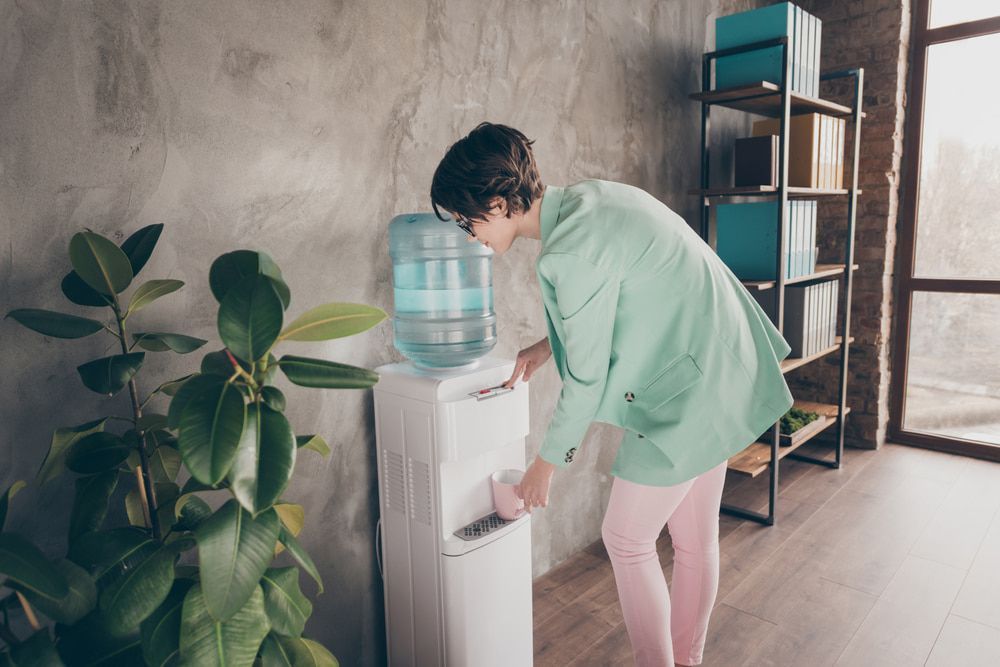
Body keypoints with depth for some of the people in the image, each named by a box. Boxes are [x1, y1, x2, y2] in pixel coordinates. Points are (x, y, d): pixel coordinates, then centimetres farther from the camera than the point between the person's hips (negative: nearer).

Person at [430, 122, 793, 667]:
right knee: (695, 541, 20)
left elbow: (586, 379, -17)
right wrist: (547, 345, 11)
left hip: (689, 392, -9)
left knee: (626, 540, 7)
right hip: (720, 377, 9)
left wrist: (546, 464, -3)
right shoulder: (585, 198, 4)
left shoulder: (569, 250, -25)